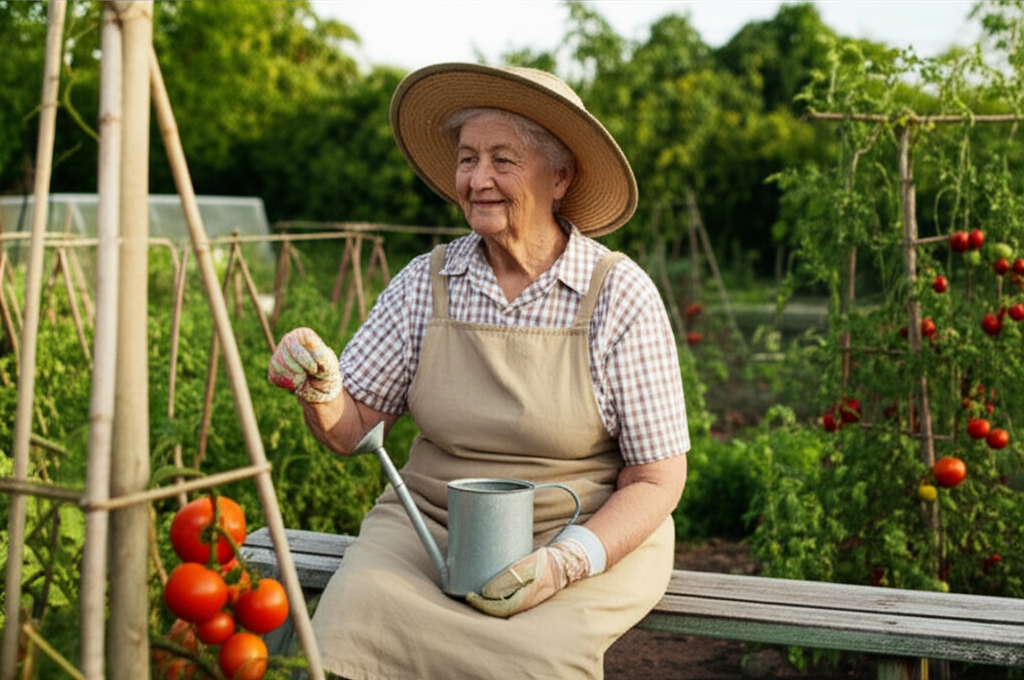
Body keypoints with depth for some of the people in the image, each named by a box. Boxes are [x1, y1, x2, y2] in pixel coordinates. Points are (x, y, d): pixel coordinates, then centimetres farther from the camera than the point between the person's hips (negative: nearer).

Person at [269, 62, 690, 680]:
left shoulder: (620, 295, -7)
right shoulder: (426, 283, 2)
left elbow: (656, 480, -5)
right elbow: (350, 430, 5)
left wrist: (565, 562, -20)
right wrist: (320, 389, -18)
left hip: (591, 540, -2)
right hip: (428, 527, 3)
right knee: (348, 627, -26)